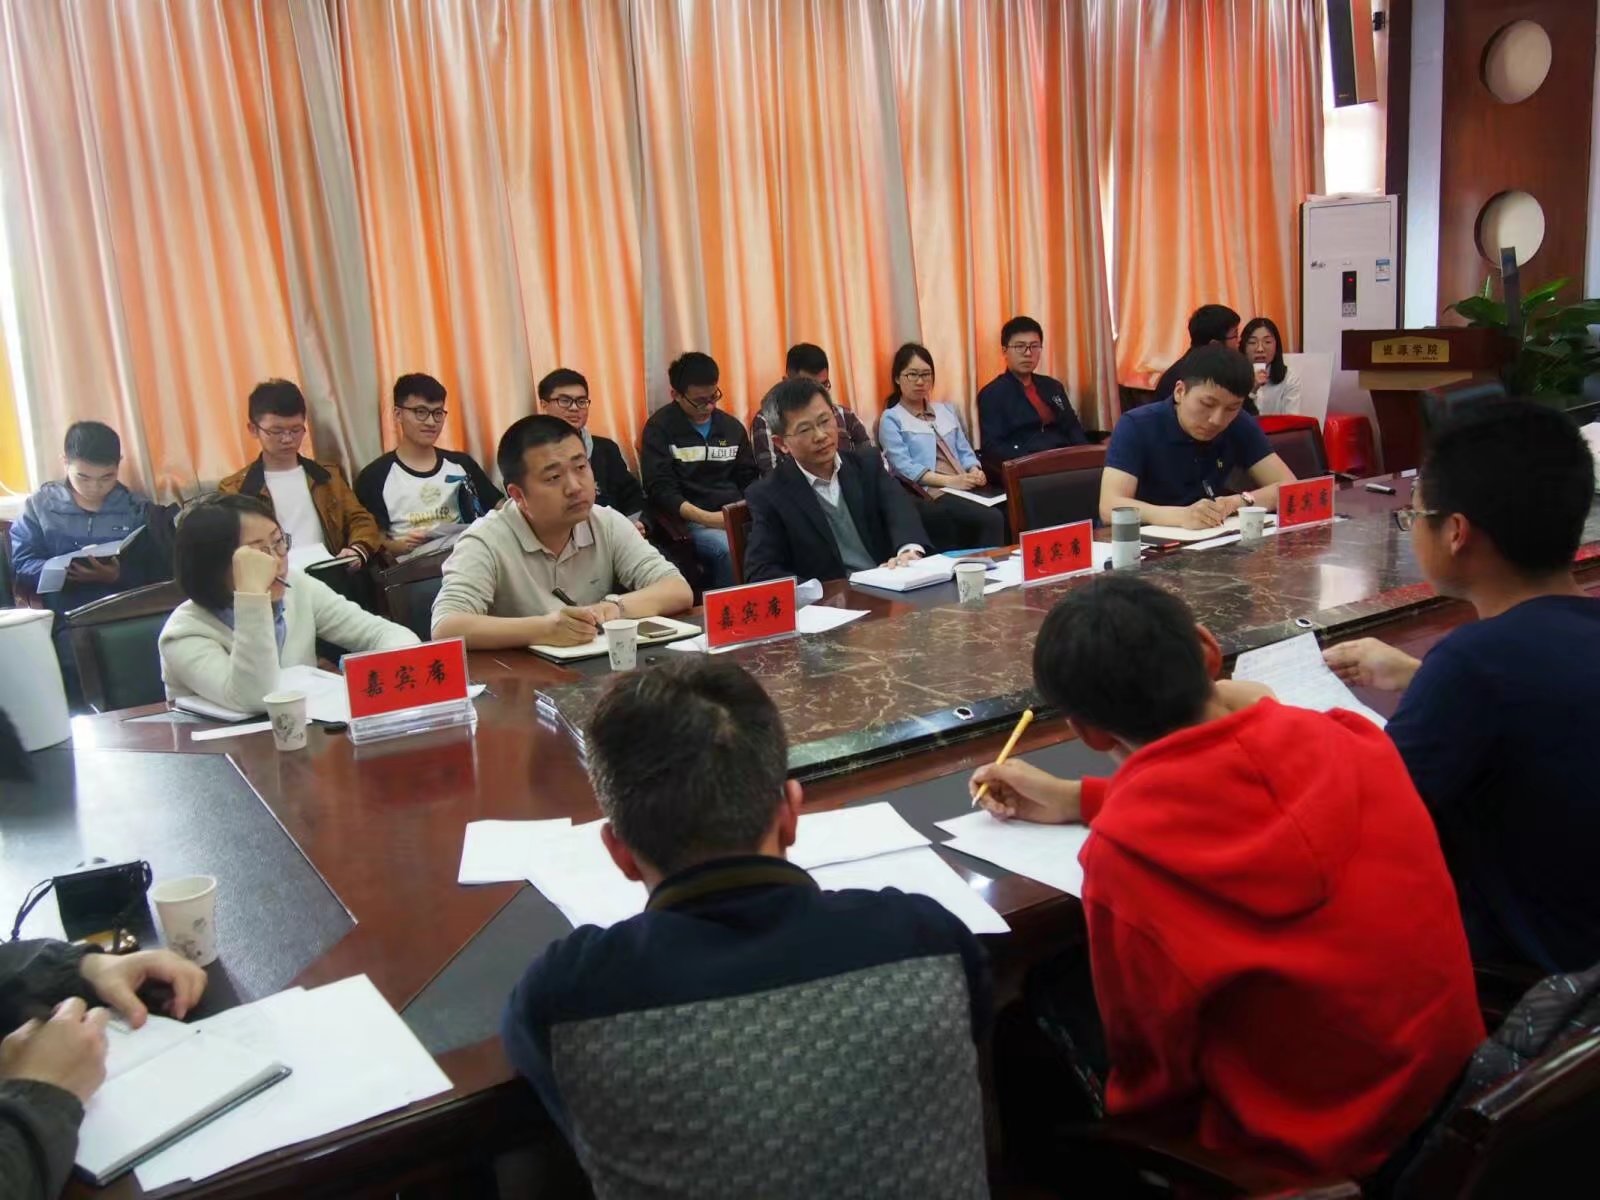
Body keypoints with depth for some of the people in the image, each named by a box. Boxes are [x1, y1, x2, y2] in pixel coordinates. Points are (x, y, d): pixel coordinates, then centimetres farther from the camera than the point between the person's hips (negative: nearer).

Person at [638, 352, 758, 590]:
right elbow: (661, 490, -6)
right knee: (730, 550, -36)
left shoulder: (731, 426, 16)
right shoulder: (660, 428, 2)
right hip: (692, 521, -4)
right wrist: (707, 518, -19)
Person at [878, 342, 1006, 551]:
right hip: (926, 495, -6)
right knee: (992, 519, -32)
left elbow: (964, 452, 20)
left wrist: (975, 472, -4)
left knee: (1008, 512, -29)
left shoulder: (946, 411, 26)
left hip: (964, 487, 6)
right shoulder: (891, 419, 6)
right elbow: (904, 467, -7)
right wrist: (950, 481, -17)